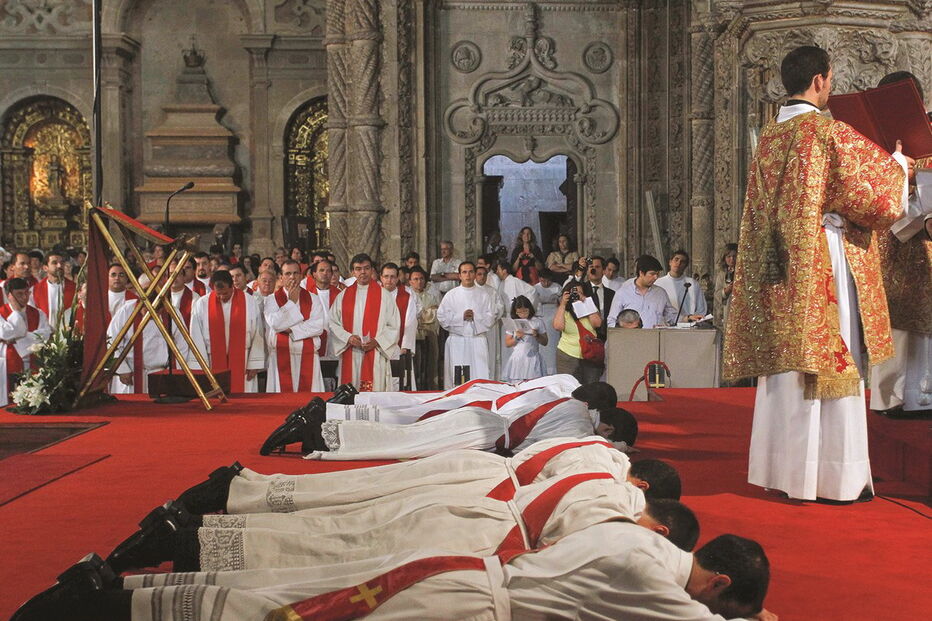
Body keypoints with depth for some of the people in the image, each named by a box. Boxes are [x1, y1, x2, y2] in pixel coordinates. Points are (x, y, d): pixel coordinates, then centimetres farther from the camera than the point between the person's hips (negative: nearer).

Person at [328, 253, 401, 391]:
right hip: (350, 358, 2)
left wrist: (377, 341, -11)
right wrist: (348, 337, -9)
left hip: (375, 356, -2)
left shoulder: (384, 296, 6)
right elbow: (333, 323, 7)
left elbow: (394, 326, 3)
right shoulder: (343, 296, 12)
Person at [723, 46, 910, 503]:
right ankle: (835, 476, 1)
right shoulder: (828, 132, -11)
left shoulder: (769, 136, 10)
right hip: (824, 262, -7)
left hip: (778, 267, 7)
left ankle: (784, 467, 16)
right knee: (830, 361, -3)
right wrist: (899, 166, 13)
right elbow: (874, 194, -8)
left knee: (786, 361, 10)